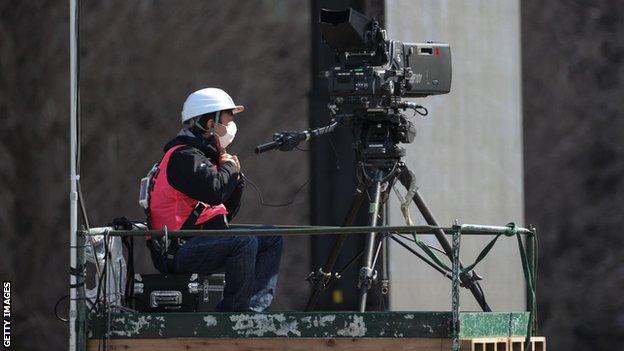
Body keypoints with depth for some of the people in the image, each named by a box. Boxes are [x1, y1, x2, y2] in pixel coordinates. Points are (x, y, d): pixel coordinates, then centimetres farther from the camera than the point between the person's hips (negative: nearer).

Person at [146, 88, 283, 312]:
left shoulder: (205, 155, 21)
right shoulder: (184, 156, -11)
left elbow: (226, 213, 21)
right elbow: (215, 191, -28)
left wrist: (236, 176, 5)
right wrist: (229, 167, -7)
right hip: (179, 252, -11)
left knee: (272, 238, 10)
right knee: (244, 242, -31)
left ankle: (255, 306, -6)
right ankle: (232, 312, -23)